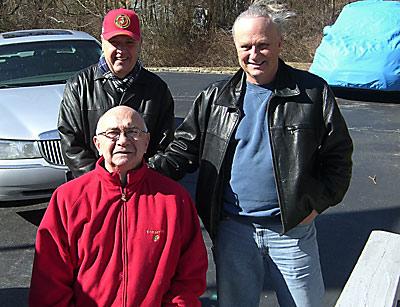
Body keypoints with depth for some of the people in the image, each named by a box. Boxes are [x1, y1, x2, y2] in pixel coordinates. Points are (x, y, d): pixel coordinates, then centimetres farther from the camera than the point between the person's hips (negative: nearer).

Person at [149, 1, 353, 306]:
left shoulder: (313, 92, -2)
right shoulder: (216, 97, 4)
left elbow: (338, 155, 1)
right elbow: (186, 147, 5)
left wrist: (317, 203, -7)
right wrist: (150, 172, -11)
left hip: (292, 227, -1)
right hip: (233, 227, 2)